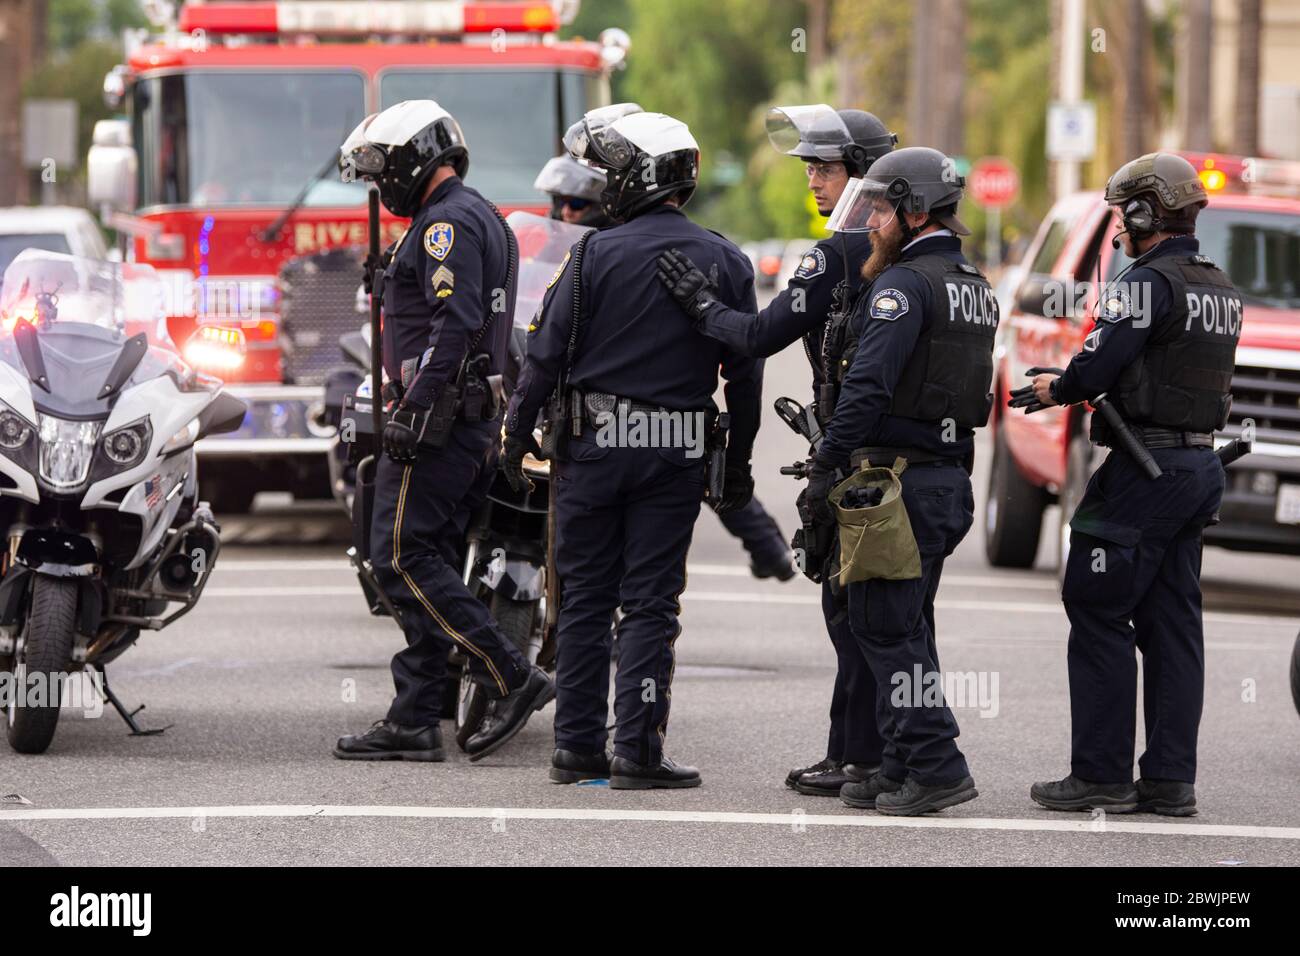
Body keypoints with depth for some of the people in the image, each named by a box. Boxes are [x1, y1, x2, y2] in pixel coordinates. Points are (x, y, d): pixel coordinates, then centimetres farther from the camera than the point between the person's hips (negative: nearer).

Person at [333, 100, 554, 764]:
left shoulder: (448, 222, -12)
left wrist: (413, 410, -24)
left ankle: (512, 678, -13)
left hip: (440, 413, -11)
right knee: (424, 563, 8)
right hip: (475, 419, 11)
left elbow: (454, 323, -23)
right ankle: (414, 721, 7)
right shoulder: (481, 218, 21)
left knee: (402, 558, -11)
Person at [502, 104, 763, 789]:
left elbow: (547, 353, -6)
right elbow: (745, 375, 5)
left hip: (595, 446, -2)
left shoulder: (597, 254, -7)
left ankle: (578, 747, 8)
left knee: (585, 599, 7)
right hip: (678, 452, 2)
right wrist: (737, 465, 13)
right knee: (651, 605, 3)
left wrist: (517, 432, 5)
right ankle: (638, 752, -3)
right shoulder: (725, 263, 3)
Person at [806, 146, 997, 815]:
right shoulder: (974, 285, 16)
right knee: (906, 628, 14)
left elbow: (868, 387, -21)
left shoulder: (905, 285, -13)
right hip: (951, 476, 9)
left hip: (898, 478, -9)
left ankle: (936, 767, -11)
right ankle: (903, 769, 15)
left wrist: (826, 465, -18)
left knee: (884, 628, -6)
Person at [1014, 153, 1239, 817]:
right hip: (1200, 465, 9)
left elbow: (1098, 367, -21)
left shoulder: (1149, 283, -14)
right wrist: (1068, 384, 13)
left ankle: (1101, 775, -1)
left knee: (1098, 614, -2)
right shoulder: (1221, 290, 15)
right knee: (1171, 624, 10)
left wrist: (1054, 389, 1)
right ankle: (1169, 779, 10)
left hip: (1146, 471, -9)